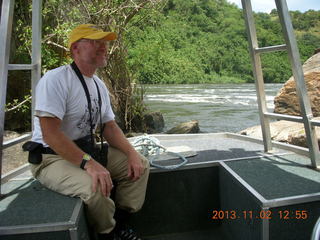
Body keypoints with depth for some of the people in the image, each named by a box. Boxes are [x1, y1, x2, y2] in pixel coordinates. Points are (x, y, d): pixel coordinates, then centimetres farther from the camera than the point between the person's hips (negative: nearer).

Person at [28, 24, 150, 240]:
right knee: (94, 186, -35)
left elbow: (110, 127, 10)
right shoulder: (55, 80, -19)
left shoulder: (99, 86, 7)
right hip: (52, 157, -8)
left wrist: (132, 153, -4)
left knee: (141, 165, 2)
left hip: (87, 150, 8)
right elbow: (50, 134, -26)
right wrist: (88, 163, -33)